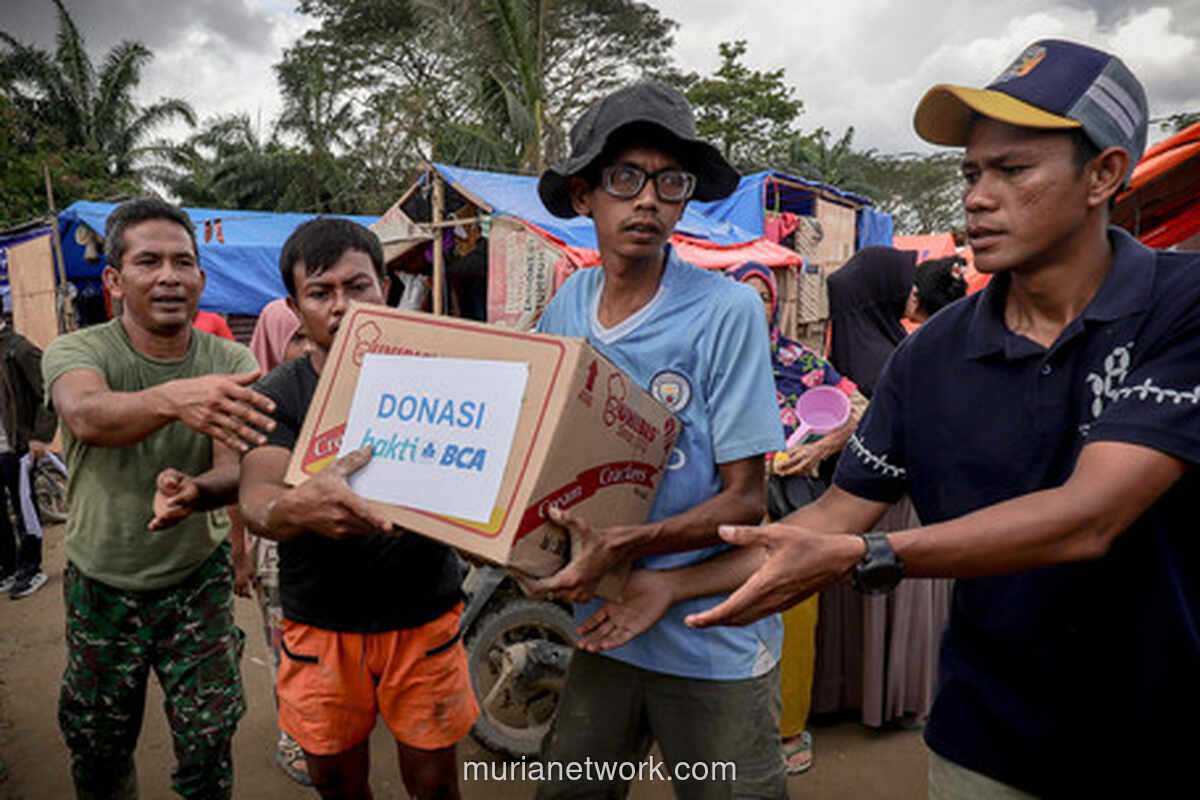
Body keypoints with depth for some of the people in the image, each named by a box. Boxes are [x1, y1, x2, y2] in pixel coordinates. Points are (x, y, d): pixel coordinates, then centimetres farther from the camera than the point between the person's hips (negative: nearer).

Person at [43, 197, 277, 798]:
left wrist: (193, 493, -42)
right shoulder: (76, 351, -14)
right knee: (97, 752, 18)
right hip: (100, 585, 0)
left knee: (208, 750, 5)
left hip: (198, 579, 0)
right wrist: (172, 399, -59)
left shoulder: (232, 364, -9)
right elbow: (86, 415, -38)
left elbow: (234, 472, -18)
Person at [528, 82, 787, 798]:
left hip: (714, 644, -4)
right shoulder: (566, 308, -2)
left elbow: (745, 499, -14)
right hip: (605, 626, 4)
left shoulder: (727, 312, -16)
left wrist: (622, 546, -26)